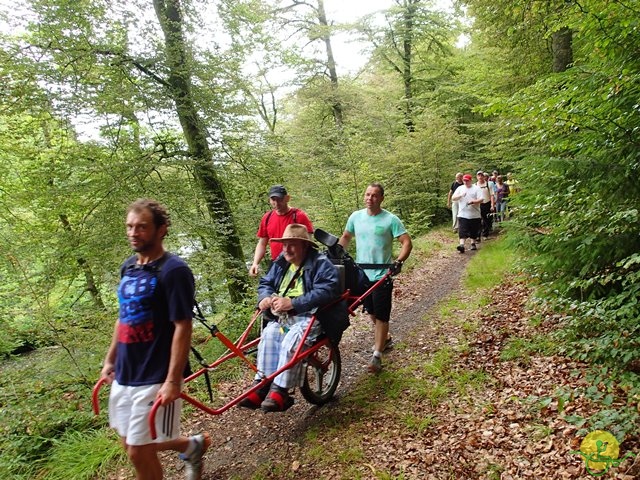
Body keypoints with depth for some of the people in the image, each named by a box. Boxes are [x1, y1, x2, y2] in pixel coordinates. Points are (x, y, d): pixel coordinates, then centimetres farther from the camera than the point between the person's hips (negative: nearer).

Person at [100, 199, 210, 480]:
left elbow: (183, 327, -20)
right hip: (124, 375, 8)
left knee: (139, 452, 1)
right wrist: (110, 360, 19)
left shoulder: (173, 270, -17)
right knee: (131, 445, 18)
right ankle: (191, 445, 39)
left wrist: (173, 380, -22)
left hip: (155, 377, -8)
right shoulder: (128, 267, 7)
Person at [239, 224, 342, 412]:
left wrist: (292, 303, -27)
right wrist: (266, 297, -7)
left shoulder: (321, 264, -7)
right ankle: (262, 386, -22)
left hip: (310, 316, -6)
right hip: (283, 317, 6)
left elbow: (326, 291, -22)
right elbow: (265, 283, 20)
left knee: (291, 341, -32)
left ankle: (280, 392, -26)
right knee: (268, 335, -24)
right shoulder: (281, 263, 17)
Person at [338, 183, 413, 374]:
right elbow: (345, 238, 17)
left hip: (382, 276, -5)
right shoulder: (356, 216, 3)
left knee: (381, 316, 0)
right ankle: (384, 338, 43)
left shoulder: (390, 219, -9)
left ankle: (377, 356, 9)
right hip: (361, 274, 5)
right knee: (371, 312, 18)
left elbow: (407, 242, -10)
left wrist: (399, 262, -25)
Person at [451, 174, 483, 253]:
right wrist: (460, 195, -15)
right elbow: (453, 198, 3)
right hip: (463, 214, 1)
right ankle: (461, 245, -21)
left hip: (475, 215, -1)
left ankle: (473, 244, 27)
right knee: (462, 231, -12)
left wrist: (473, 201, -24)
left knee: (474, 231, 10)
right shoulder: (460, 188, 10)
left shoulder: (476, 188, 1)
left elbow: (481, 199, -7)